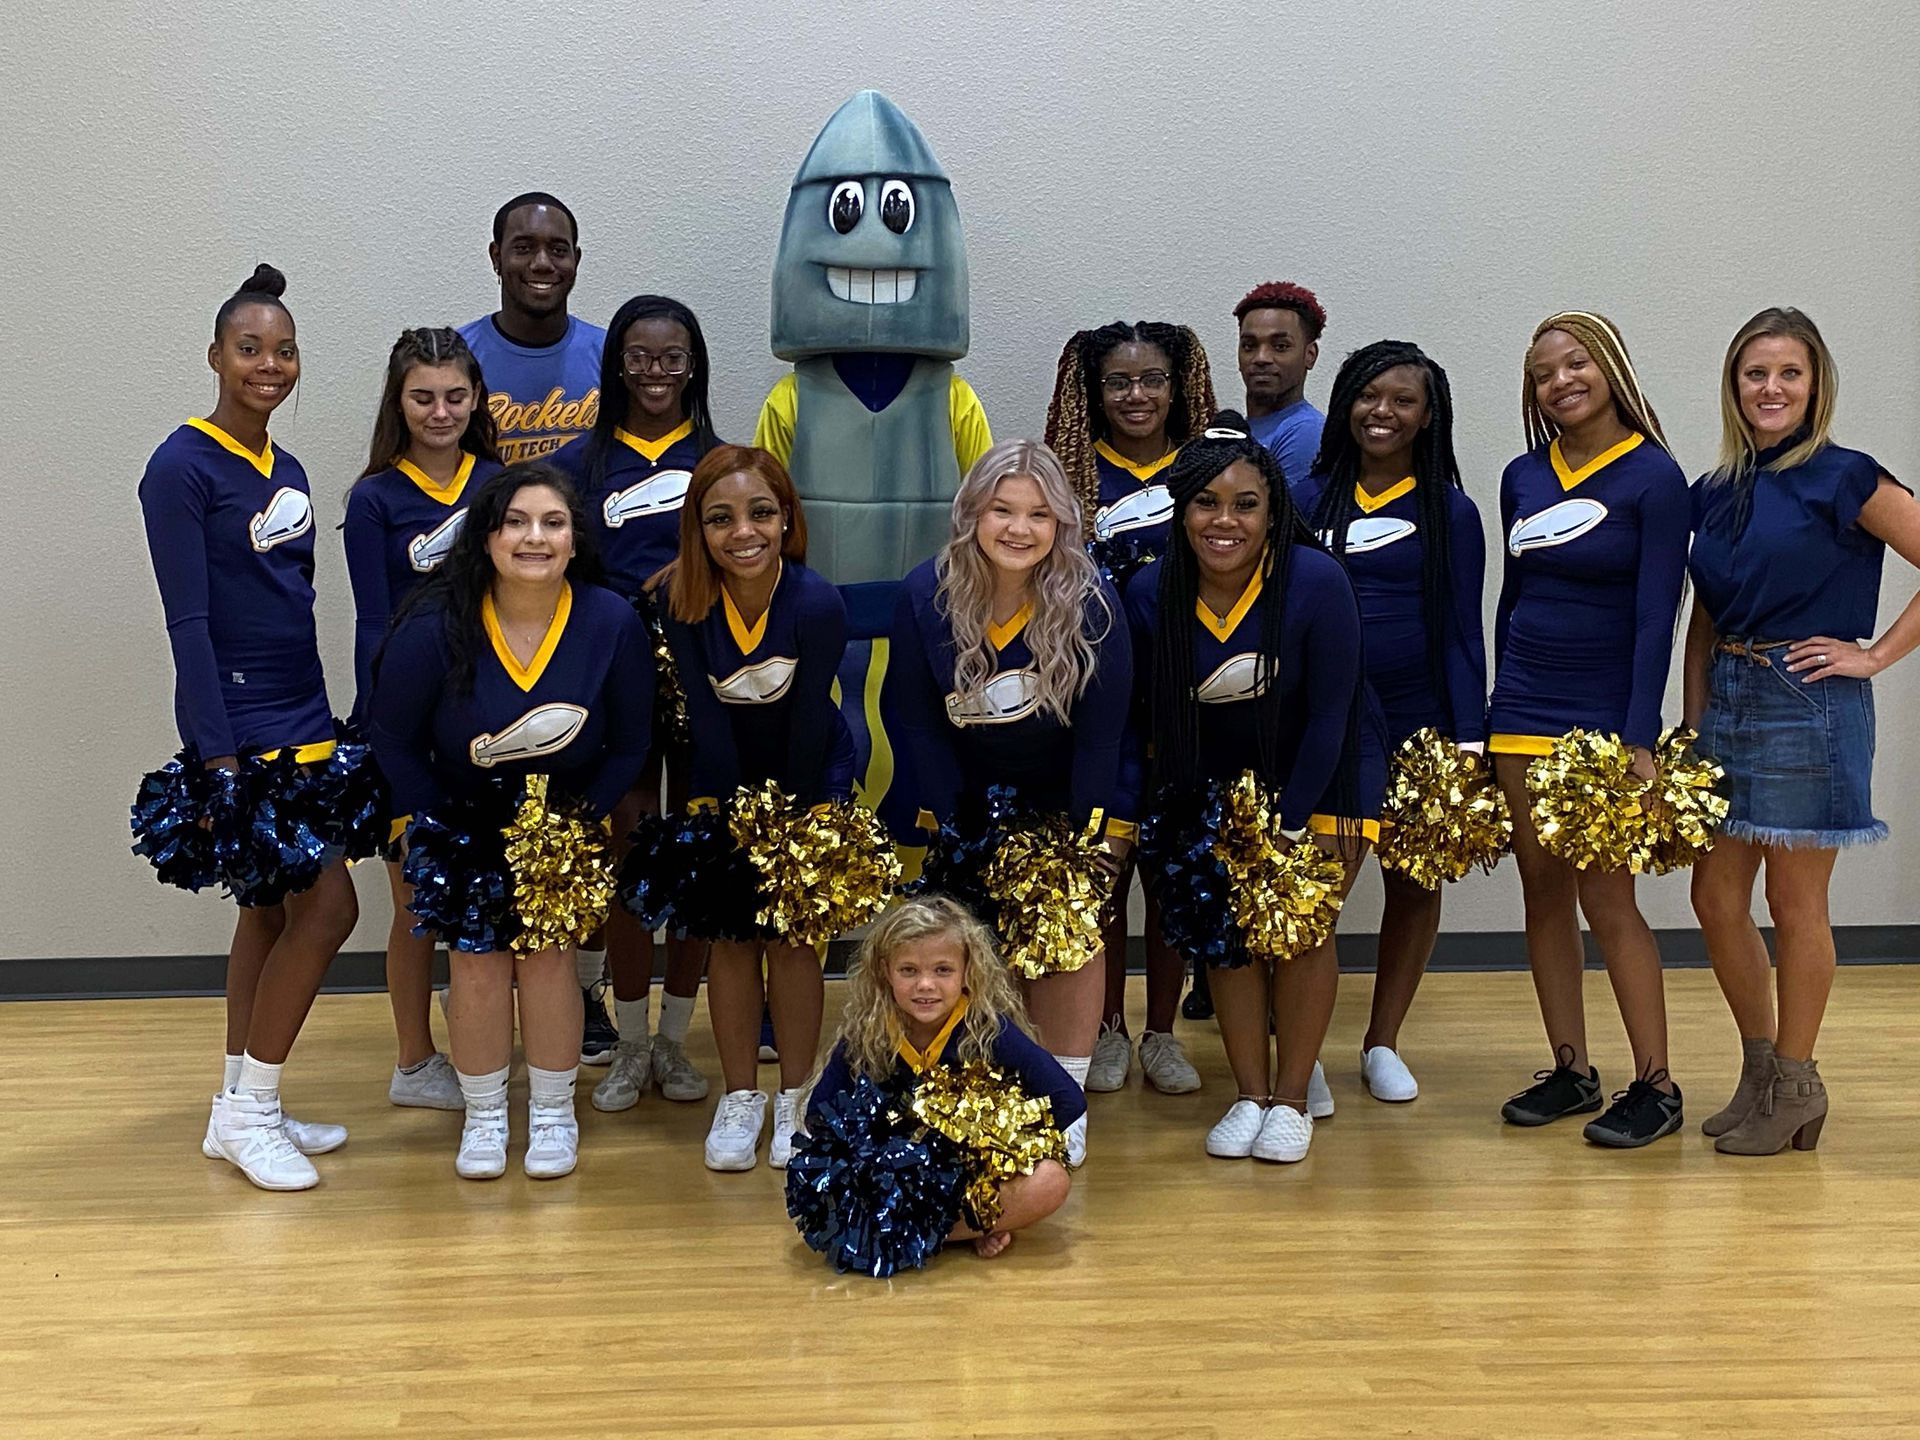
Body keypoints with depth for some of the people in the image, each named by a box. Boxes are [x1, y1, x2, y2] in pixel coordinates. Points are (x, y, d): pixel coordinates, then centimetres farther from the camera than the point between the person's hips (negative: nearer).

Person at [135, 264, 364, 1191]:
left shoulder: (286, 472, 12)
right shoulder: (183, 468, -11)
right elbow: (187, 621, -15)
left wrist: (327, 725, 15)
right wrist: (216, 757, -19)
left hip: (302, 727, 8)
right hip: (240, 730, -8)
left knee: (270, 912, 12)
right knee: (327, 905, -10)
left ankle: (241, 1111, 22)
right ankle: (247, 1110, 3)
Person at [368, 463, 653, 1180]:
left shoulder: (613, 623, -17)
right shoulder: (435, 627, -21)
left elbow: (629, 744, -5)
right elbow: (393, 737, -7)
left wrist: (581, 818, -10)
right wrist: (442, 825, -7)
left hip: (563, 819, 0)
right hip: (463, 820, 0)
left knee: (547, 951, -6)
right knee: (477, 957, -6)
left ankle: (552, 1114, 12)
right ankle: (484, 1117, 13)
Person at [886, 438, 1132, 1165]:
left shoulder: (1090, 601, -22)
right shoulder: (925, 595, -17)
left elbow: (1101, 731, -16)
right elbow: (916, 719, -9)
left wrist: (1088, 838, -16)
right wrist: (948, 826, -11)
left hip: (1066, 796, -1)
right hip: (968, 796, 1)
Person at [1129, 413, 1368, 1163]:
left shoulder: (1317, 581, -26)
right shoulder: (1152, 593, -17)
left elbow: (1329, 715, -21)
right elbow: (1147, 715, -8)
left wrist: (1288, 827, -20)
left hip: (1317, 777, -3)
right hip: (1216, 784, 3)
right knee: (1224, 929, -1)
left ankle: (1292, 1099, 8)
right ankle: (1250, 1095, 12)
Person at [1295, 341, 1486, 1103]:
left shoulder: (1450, 512, 4)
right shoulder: (1309, 499, 6)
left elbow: (1461, 633, 3)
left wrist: (1470, 740, -5)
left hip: (1416, 723, 0)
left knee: (1413, 880, 7)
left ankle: (1382, 1043, 21)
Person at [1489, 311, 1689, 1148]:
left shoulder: (1654, 478, -7)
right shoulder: (1522, 478, 9)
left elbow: (1656, 618, -11)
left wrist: (1639, 742, -16)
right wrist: (1490, 715, 14)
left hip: (1604, 715, -6)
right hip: (1522, 713, 6)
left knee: (1606, 899, -6)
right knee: (1543, 891, 8)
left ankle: (1656, 1086, 5)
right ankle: (1571, 1072, 18)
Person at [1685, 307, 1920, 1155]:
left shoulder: (1842, 479, -7)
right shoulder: (1715, 493, 10)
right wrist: (1693, 724, 8)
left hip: (1808, 707, -6)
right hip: (1728, 702, 6)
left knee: (1794, 907, 3)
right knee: (1716, 900, 9)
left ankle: (1794, 1091, 18)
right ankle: (1760, 1074, 26)